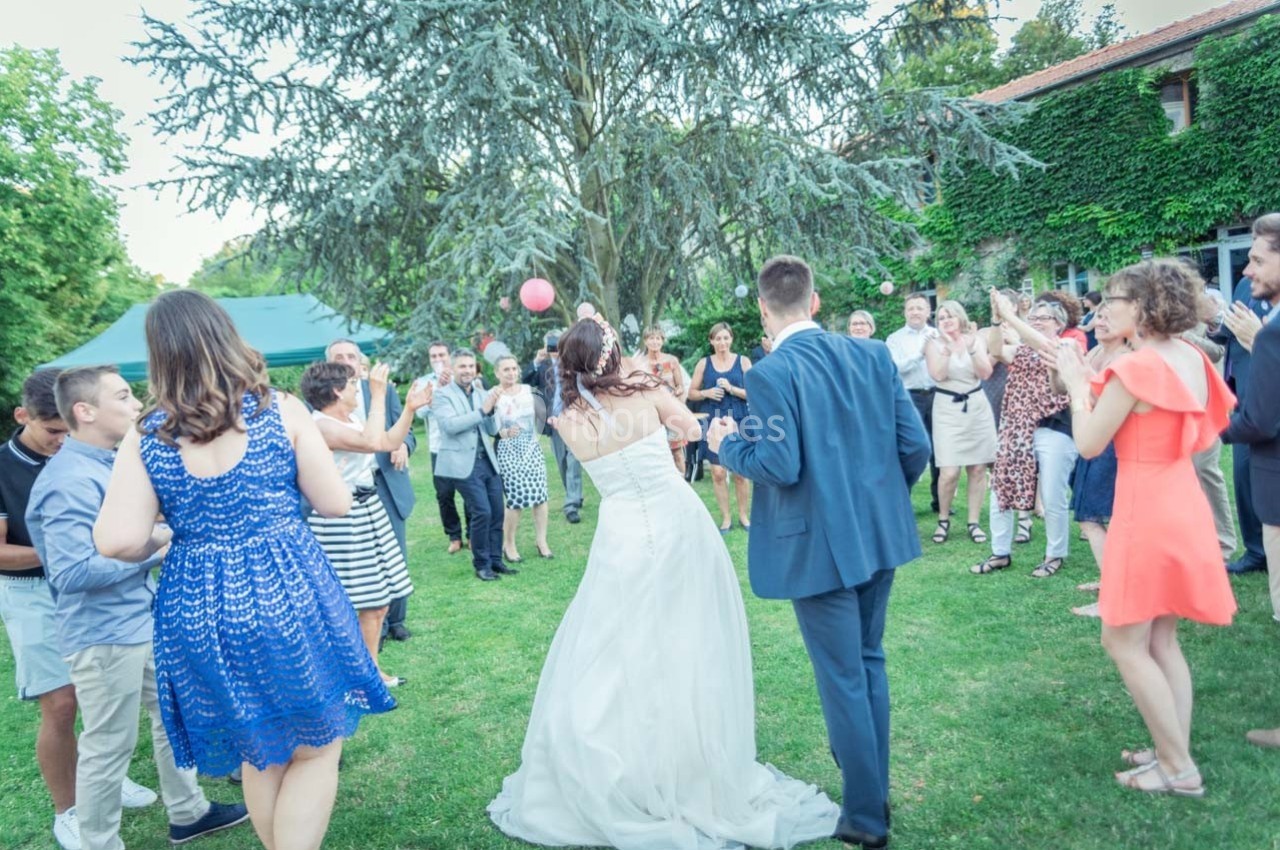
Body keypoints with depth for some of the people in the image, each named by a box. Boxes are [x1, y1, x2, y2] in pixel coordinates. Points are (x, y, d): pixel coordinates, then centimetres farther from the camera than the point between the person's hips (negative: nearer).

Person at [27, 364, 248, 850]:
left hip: (145, 622, 10)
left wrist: (165, 537, 4)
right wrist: (151, 549, -20)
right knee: (108, 749, 4)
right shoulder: (70, 480, -22)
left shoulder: (109, 464, 9)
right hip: (104, 636, -10)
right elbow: (71, 572, -27)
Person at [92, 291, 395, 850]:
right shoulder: (281, 409, -7)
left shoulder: (145, 436, -2)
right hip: (287, 596, -3)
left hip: (196, 611, 3)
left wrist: (161, 541, 12)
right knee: (317, 748, 15)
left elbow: (119, 542, -10)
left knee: (258, 755, 23)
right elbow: (336, 504, -5)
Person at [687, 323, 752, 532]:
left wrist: (732, 389, -15)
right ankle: (725, 518, 14)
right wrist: (706, 393, -10)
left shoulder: (743, 361, 2)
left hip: (738, 421, -1)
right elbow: (691, 393, 9)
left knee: (740, 471, 3)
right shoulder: (704, 363, 6)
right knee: (718, 472, 1)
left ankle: (744, 515, 19)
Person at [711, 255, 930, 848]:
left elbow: (779, 467, -21)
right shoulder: (874, 355, 1)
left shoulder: (771, 373, -16)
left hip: (819, 546, -6)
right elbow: (915, 445, 0)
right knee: (869, 661, 21)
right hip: (881, 533, 6)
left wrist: (727, 444, -2)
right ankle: (874, 788, 36)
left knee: (842, 678, 7)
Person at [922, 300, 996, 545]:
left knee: (978, 468, 3)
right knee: (949, 472, -11)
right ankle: (943, 519, 11)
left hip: (977, 406, 3)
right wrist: (949, 348, -19)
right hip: (947, 408, -3)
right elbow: (937, 375, -14)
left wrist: (969, 348, -15)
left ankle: (974, 522, 14)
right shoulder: (934, 343, -1)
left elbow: (986, 373, -5)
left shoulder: (975, 340, 6)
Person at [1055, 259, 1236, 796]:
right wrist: (1092, 381, 13)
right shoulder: (1189, 358, 6)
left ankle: (1178, 769, 10)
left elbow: (1089, 445, -13)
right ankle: (1175, 753, 26)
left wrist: (1076, 383, -1)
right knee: (1161, 640, 18)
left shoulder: (1136, 368, -20)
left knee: (1124, 642, 3)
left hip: (1147, 512, -9)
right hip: (1181, 505, 9)